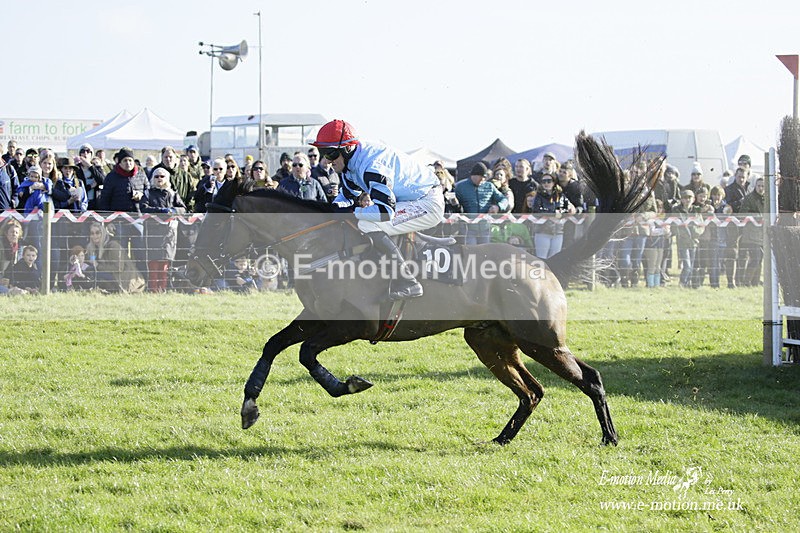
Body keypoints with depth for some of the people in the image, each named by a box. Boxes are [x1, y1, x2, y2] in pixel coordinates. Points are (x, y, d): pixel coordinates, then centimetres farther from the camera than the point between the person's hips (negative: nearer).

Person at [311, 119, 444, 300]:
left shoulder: (371, 165, -29)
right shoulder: (351, 161, 2)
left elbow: (385, 210, -36)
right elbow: (346, 196, 15)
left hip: (428, 203, -11)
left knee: (369, 226, -28)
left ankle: (407, 282, -24)